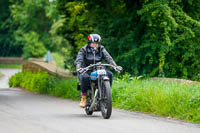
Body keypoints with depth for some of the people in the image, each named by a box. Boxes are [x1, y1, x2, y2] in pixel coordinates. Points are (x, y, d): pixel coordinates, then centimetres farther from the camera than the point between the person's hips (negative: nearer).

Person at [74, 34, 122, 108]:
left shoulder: (101, 49, 5)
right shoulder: (84, 50, -3)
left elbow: (108, 58, -9)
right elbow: (78, 60, -17)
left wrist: (115, 66, -27)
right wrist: (79, 68, -40)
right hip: (86, 71, -3)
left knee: (109, 74, -22)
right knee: (85, 77, -37)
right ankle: (83, 98, -21)